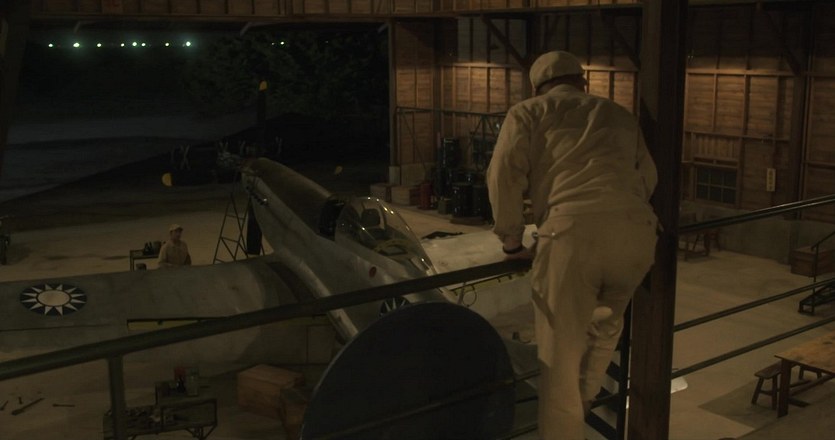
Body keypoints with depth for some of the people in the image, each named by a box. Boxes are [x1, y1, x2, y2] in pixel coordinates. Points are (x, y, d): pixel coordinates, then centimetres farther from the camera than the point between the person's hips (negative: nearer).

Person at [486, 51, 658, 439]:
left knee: (561, 354, 4)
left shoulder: (529, 112, 20)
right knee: (607, 320, 31)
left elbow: (505, 173, 6)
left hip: (574, 230, -4)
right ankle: (585, 398, 40)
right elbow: (648, 176, 29)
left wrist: (512, 242, 14)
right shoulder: (618, 114, 32)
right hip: (636, 230, 5)